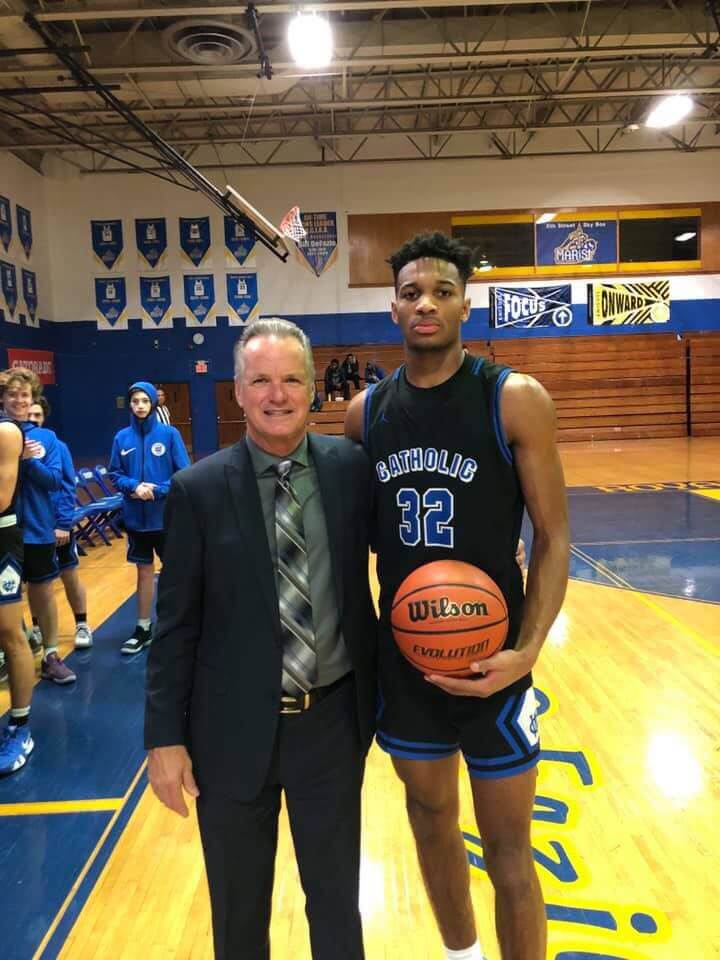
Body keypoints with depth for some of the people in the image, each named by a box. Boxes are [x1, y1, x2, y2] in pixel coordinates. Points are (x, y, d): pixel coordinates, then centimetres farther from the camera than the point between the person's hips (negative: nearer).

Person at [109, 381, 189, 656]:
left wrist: (156, 490, -19)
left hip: (166, 516, -2)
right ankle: (143, 629, 25)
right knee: (144, 572, 14)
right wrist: (134, 487, -15)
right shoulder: (122, 437, 0)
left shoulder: (169, 434, -8)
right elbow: (114, 475, 4)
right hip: (136, 517, 3)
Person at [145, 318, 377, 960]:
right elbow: (175, 623, -5)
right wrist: (166, 737, -5)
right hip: (234, 728, -1)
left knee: (336, 893, 22)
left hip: (333, 719, 1)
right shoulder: (198, 489, -10)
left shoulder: (352, 467, -6)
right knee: (238, 907, 22)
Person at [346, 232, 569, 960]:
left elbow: (553, 540, -10)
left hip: (489, 661, -4)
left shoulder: (515, 401, -11)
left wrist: (526, 651, -21)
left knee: (507, 850, 10)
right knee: (430, 821, 23)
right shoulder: (367, 411, 1)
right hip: (401, 659, 4)